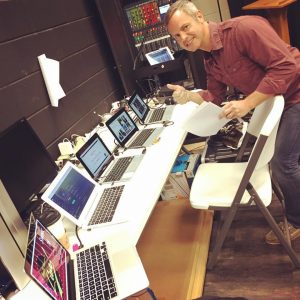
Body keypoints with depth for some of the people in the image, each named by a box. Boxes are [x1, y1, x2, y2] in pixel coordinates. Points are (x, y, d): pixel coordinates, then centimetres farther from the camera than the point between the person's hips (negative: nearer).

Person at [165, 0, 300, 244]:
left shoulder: (243, 28, -26)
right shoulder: (209, 59, 2)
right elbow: (214, 97, 6)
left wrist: (247, 104, -30)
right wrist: (189, 96, -14)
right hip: (275, 100, 9)